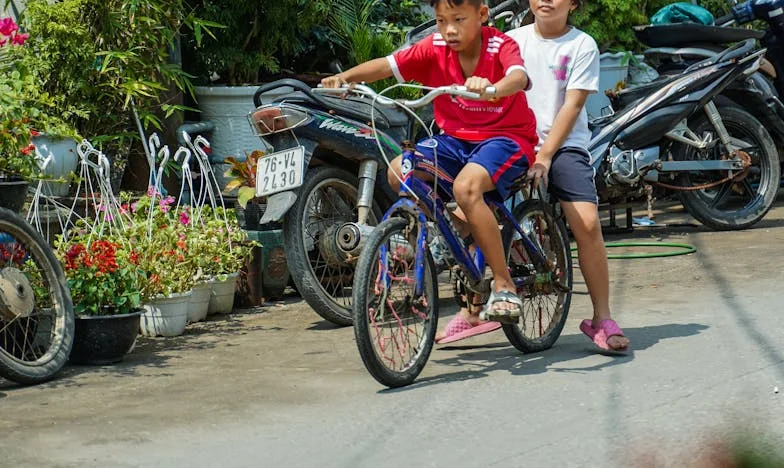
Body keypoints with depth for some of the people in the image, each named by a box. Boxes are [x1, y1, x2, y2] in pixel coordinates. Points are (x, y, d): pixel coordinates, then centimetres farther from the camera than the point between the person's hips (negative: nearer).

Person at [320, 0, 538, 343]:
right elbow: (387, 65, -13)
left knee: (466, 186, -36)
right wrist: (344, 78, -31)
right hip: (455, 137, 6)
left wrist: (493, 89, -62)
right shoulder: (435, 48, -5)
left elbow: (519, 76, -39)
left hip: (506, 136, -6)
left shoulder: (501, 46, -17)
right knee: (398, 172, -19)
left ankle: (504, 286, -24)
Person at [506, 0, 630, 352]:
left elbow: (572, 105, -6)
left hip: (563, 146, -2)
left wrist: (544, 156, -14)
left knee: (587, 224, -20)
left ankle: (601, 319, -7)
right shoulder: (513, 40, 7)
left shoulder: (582, 46, -1)